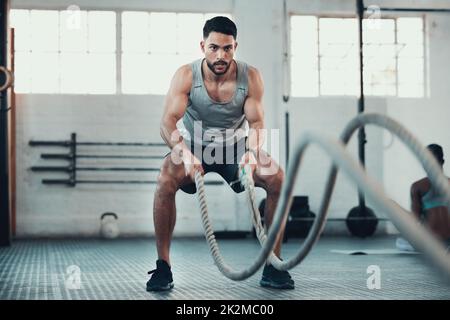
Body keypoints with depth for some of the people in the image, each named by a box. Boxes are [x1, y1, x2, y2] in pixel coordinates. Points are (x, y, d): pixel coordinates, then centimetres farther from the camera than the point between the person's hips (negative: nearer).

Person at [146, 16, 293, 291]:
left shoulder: (251, 77, -17)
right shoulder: (186, 76, -21)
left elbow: (257, 122, -18)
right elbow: (168, 121, -28)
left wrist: (253, 152, -41)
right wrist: (185, 154, -49)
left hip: (235, 145, 2)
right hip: (193, 144, -1)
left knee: (278, 179, -22)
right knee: (166, 180, -32)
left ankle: (273, 265, -11)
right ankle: (163, 265, -20)